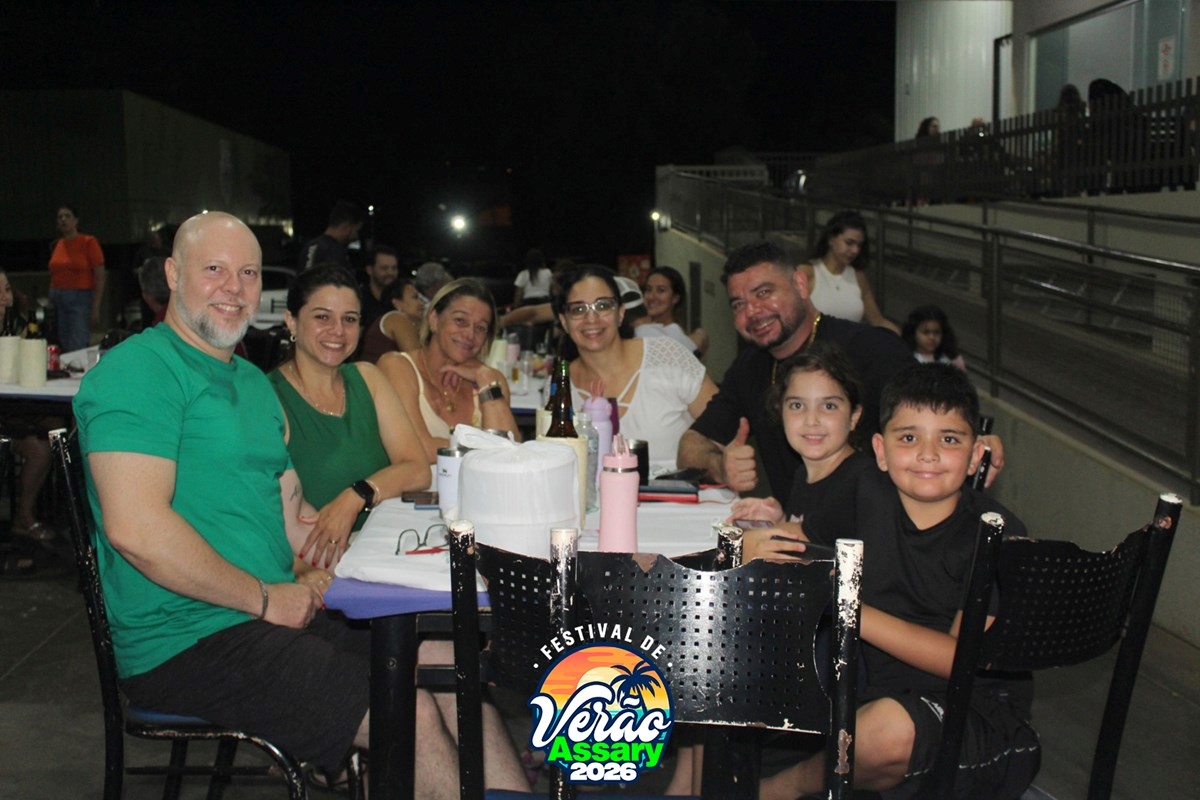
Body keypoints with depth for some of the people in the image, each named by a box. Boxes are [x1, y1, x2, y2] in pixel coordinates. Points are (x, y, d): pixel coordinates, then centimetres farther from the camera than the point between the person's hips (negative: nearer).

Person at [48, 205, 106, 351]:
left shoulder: (88, 242, -3)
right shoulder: (56, 245, 12)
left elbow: (100, 277, -6)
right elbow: (53, 276, 18)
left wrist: (95, 308, -13)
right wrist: (50, 303, 11)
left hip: (80, 299, -5)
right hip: (57, 300, 5)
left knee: (77, 349, -14)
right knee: (64, 349, 7)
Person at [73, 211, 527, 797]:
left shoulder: (255, 383, 18)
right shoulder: (138, 370, -11)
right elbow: (135, 528, -22)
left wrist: (311, 577, 0)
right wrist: (265, 597, -15)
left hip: (278, 615, 9)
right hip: (187, 643, -9)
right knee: (410, 715, -16)